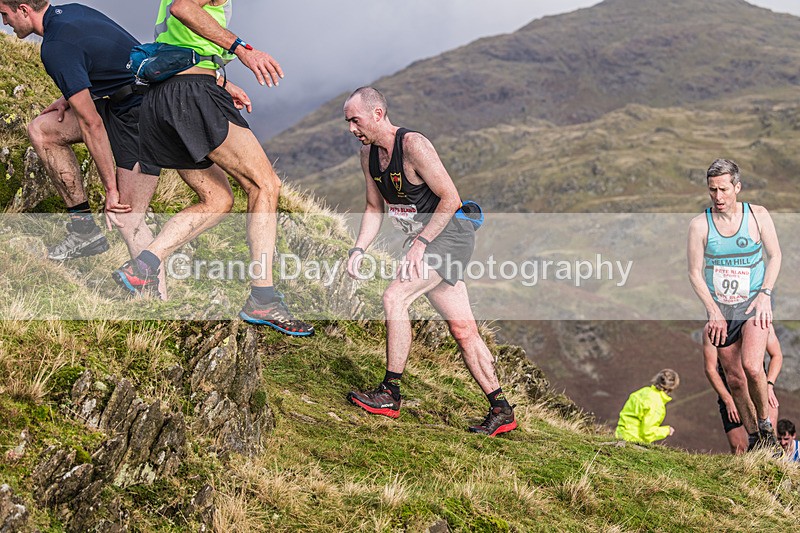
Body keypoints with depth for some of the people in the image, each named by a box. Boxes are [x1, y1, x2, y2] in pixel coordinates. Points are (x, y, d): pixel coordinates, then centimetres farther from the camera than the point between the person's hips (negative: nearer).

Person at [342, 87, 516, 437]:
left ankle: (390, 395, -13)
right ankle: (501, 412, 13)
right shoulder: (368, 155, 6)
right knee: (463, 329, 7)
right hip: (424, 240, 8)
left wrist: (420, 244, -22)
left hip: (449, 234, -8)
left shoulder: (413, 146, -20)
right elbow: (374, 208, 15)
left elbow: (450, 198, -20)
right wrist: (358, 249, 1)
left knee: (394, 298, -21)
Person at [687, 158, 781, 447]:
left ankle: (765, 422, 0)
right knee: (733, 377, 5)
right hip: (719, 309, 2)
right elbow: (695, 273, -1)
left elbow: (774, 256, 6)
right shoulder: (699, 224, -5)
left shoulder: (758, 215, -3)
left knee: (752, 366, -22)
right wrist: (714, 312, -9)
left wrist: (765, 293, -8)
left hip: (754, 303, -2)